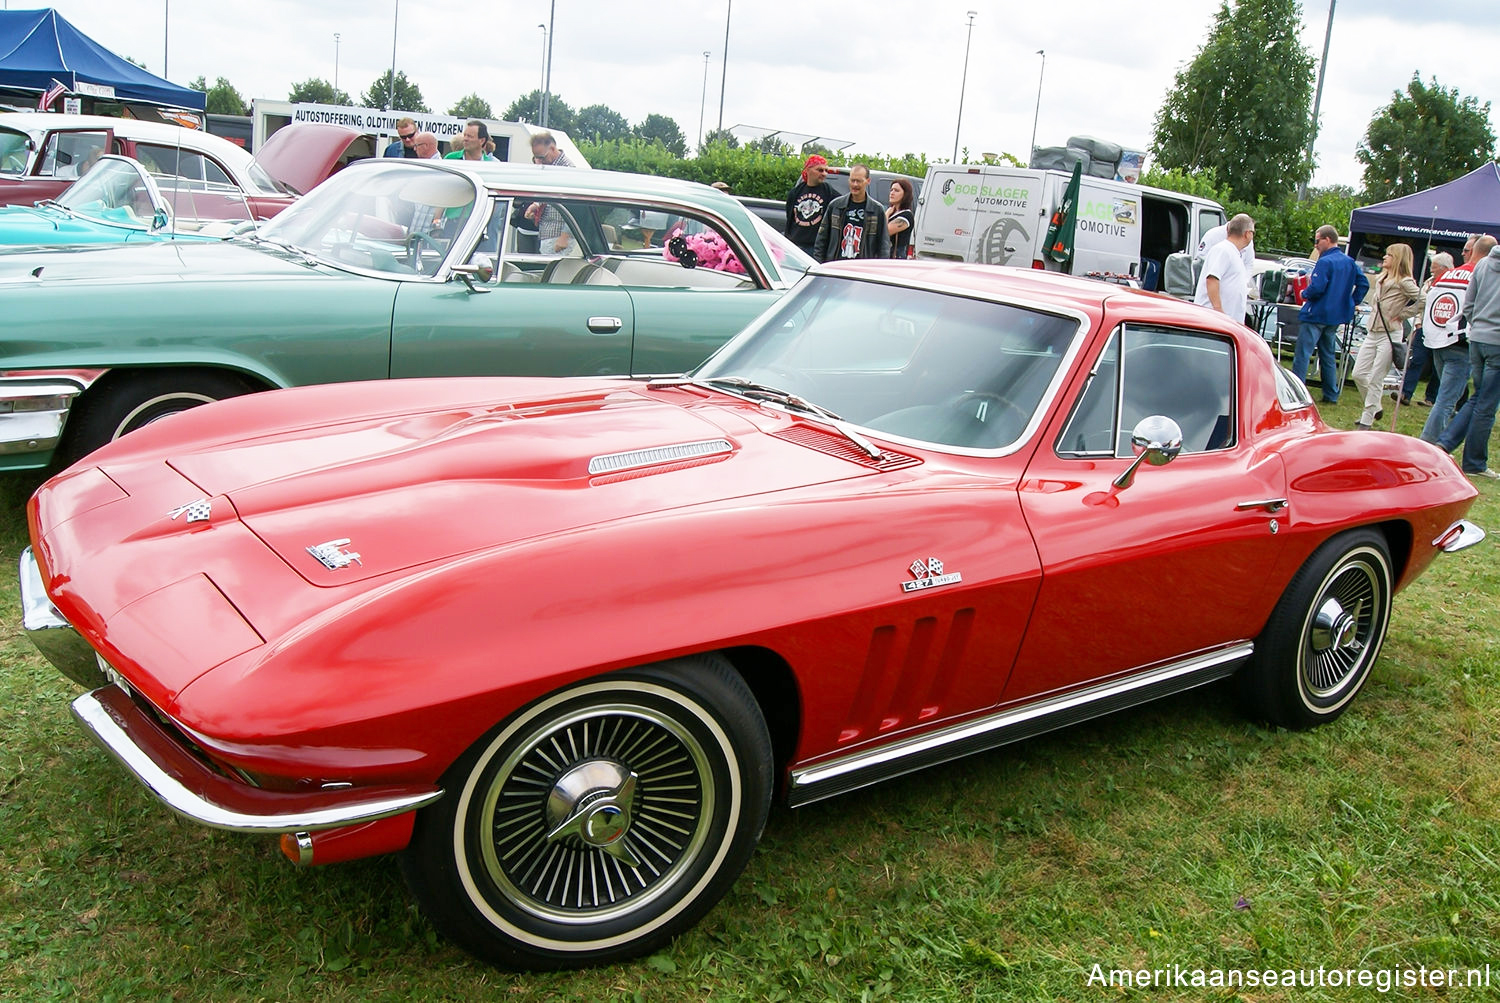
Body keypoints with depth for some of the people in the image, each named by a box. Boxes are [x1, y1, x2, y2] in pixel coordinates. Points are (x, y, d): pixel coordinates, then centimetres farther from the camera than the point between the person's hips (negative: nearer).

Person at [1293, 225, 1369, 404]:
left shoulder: (1325, 262, -17)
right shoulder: (1350, 262, 9)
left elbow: (1317, 288, -24)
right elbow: (1364, 283, 12)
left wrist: (1304, 294, -5)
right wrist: (1352, 302, 15)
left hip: (1317, 315, -8)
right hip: (1336, 316, 9)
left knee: (1302, 353, -6)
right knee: (1329, 355, 16)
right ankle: (1331, 395, 19)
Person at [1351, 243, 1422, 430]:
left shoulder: (1404, 282, -9)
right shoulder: (1381, 279, 13)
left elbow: (1423, 301, -18)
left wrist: (1402, 315, -11)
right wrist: (1373, 309, 11)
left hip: (1390, 335, -8)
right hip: (1373, 333, 8)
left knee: (1375, 380, -4)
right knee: (1358, 374, 7)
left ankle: (1367, 420, 4)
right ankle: (1375, 409, 26)